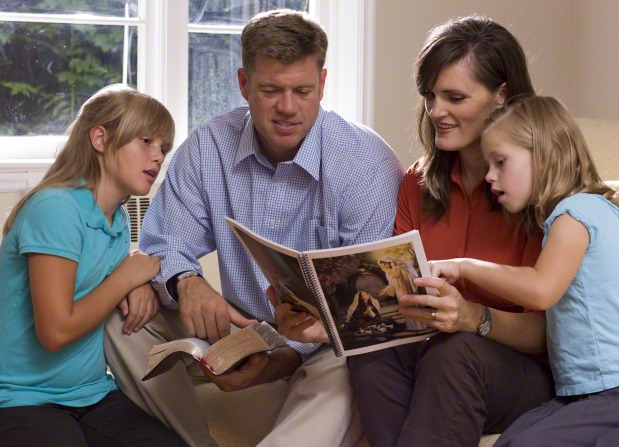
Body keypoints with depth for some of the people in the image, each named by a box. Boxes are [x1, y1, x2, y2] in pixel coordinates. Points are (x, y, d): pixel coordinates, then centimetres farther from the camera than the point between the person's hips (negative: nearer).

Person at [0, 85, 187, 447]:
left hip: (92, 396, 7)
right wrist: (128, 276, -9)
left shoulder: (119, 219, 9)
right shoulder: (55, 208, -16)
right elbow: (57, 332, -22)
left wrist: (139, 289, -4)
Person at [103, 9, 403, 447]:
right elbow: (164, 246, 0)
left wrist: (287, 356, -33)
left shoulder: (369, 163, -17)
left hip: (329, 341, -5)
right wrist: (186, 282, -26)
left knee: (343, 371, -40)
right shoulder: (207, 148, -3)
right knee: (126, 316, -13)